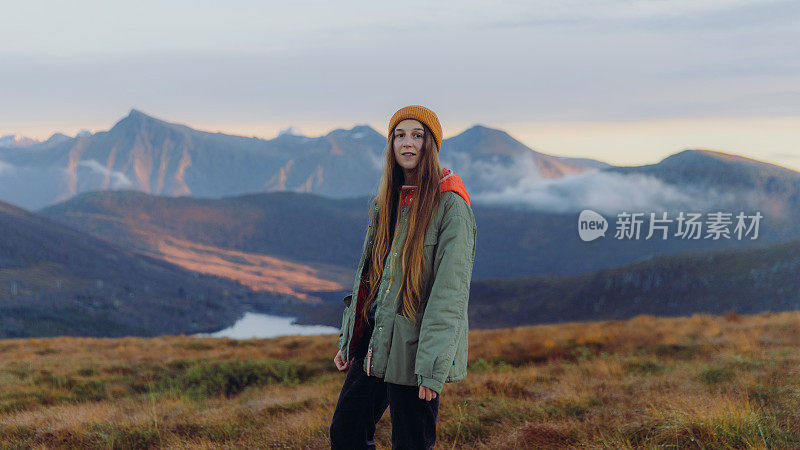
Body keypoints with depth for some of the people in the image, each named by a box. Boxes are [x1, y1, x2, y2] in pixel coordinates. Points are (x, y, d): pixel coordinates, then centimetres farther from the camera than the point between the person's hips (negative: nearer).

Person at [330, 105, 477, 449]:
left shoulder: (449, 204, -12)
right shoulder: (385, 201, 10)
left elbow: (451, 290, -17)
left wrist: (434, 367, -20)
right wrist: (348, 341, 15)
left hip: (413, 348, -7)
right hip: (374, 344, 7)